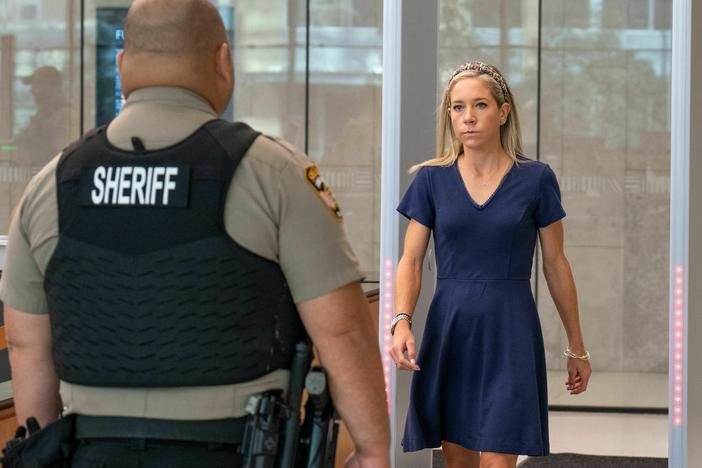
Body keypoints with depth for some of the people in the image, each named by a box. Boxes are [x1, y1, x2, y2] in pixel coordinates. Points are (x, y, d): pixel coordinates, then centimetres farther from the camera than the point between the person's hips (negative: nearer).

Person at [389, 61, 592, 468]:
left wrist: (577, 347, 8)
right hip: (449, 330, 2)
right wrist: (402, 322, -18)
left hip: (509, 331, -2)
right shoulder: (432, 178, 2)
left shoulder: (535, 178, -3)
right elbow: (411, 261, 0)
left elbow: (556, 265, 4)